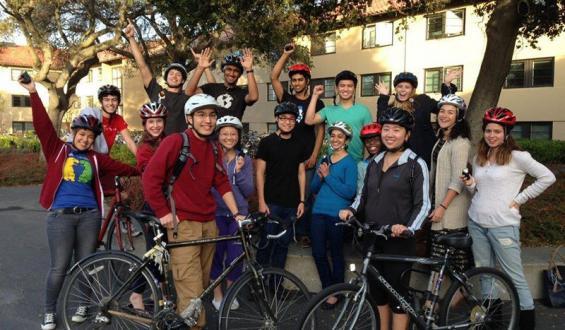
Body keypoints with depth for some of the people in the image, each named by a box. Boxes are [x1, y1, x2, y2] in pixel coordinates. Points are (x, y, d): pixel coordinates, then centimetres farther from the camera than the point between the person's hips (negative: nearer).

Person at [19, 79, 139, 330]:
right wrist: (33, 93, -13)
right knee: (59, 267, 1)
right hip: (60, 215, -2)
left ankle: (82, 305, 29)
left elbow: (122, 168, 11)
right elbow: (42, 125, -5)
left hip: (89, 215, 2)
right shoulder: (58, 151, 4)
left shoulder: (95, 159, 10)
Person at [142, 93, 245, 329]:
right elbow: (150, 177, -13)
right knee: (192, 293, -6)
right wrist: (163, 213, -12)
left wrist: (236, 213, 8)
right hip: (183, 224, -7)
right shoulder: (175, 141, -11)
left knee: (202, 285, 16)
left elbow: (222, 183, 14)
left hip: (208, 223, 7)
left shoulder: (214, 148, 11)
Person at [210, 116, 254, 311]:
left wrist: (239, 172, -15)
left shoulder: (245, 160, 6)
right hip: (216, 213, -1)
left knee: (235, 256, 3)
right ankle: (217, 295, 22)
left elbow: (249, 191, 0)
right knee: (216, 254, 4)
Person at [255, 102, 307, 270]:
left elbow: (301, 173, 11)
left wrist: (302, 201, 5)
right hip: (271, 202, -3)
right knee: (266, 243, 0)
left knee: (283, 244, 10)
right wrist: (261, 201, -11)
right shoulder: (267, 142, -2)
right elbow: (260, 173, -5)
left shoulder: (298, 145, 9)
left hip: (291, 204, 4)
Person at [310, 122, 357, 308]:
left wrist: (328, 176, -15)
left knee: (336, 254, 6)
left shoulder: (349, 162, -5)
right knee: (318, 253, 7)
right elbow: (313, 189, 14)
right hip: (319, 212, 5)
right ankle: (327, 288, 27)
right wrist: (319, 176, -7)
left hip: (337, 214, -5)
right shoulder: (324, 160, 13)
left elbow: (349, 192, -15)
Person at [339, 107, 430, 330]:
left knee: (397, 293, 3)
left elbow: (423, 204, -9)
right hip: (372, 238, 6)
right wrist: (351, 210, 0)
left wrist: (408, 227, -24)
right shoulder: (374, 163, 12)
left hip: (399, 240, -6)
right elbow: (364, 195, 18)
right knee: (377, 290, 15)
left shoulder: (416, 164, -6)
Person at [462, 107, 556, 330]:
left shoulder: (517, 156, -8)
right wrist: (470, 184, -5)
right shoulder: (478, 158, 10)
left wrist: (520, 198, -9)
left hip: (502, 225, -6)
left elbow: (547, 177, -8)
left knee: (515, 277, 0)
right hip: (476, 222, 6)